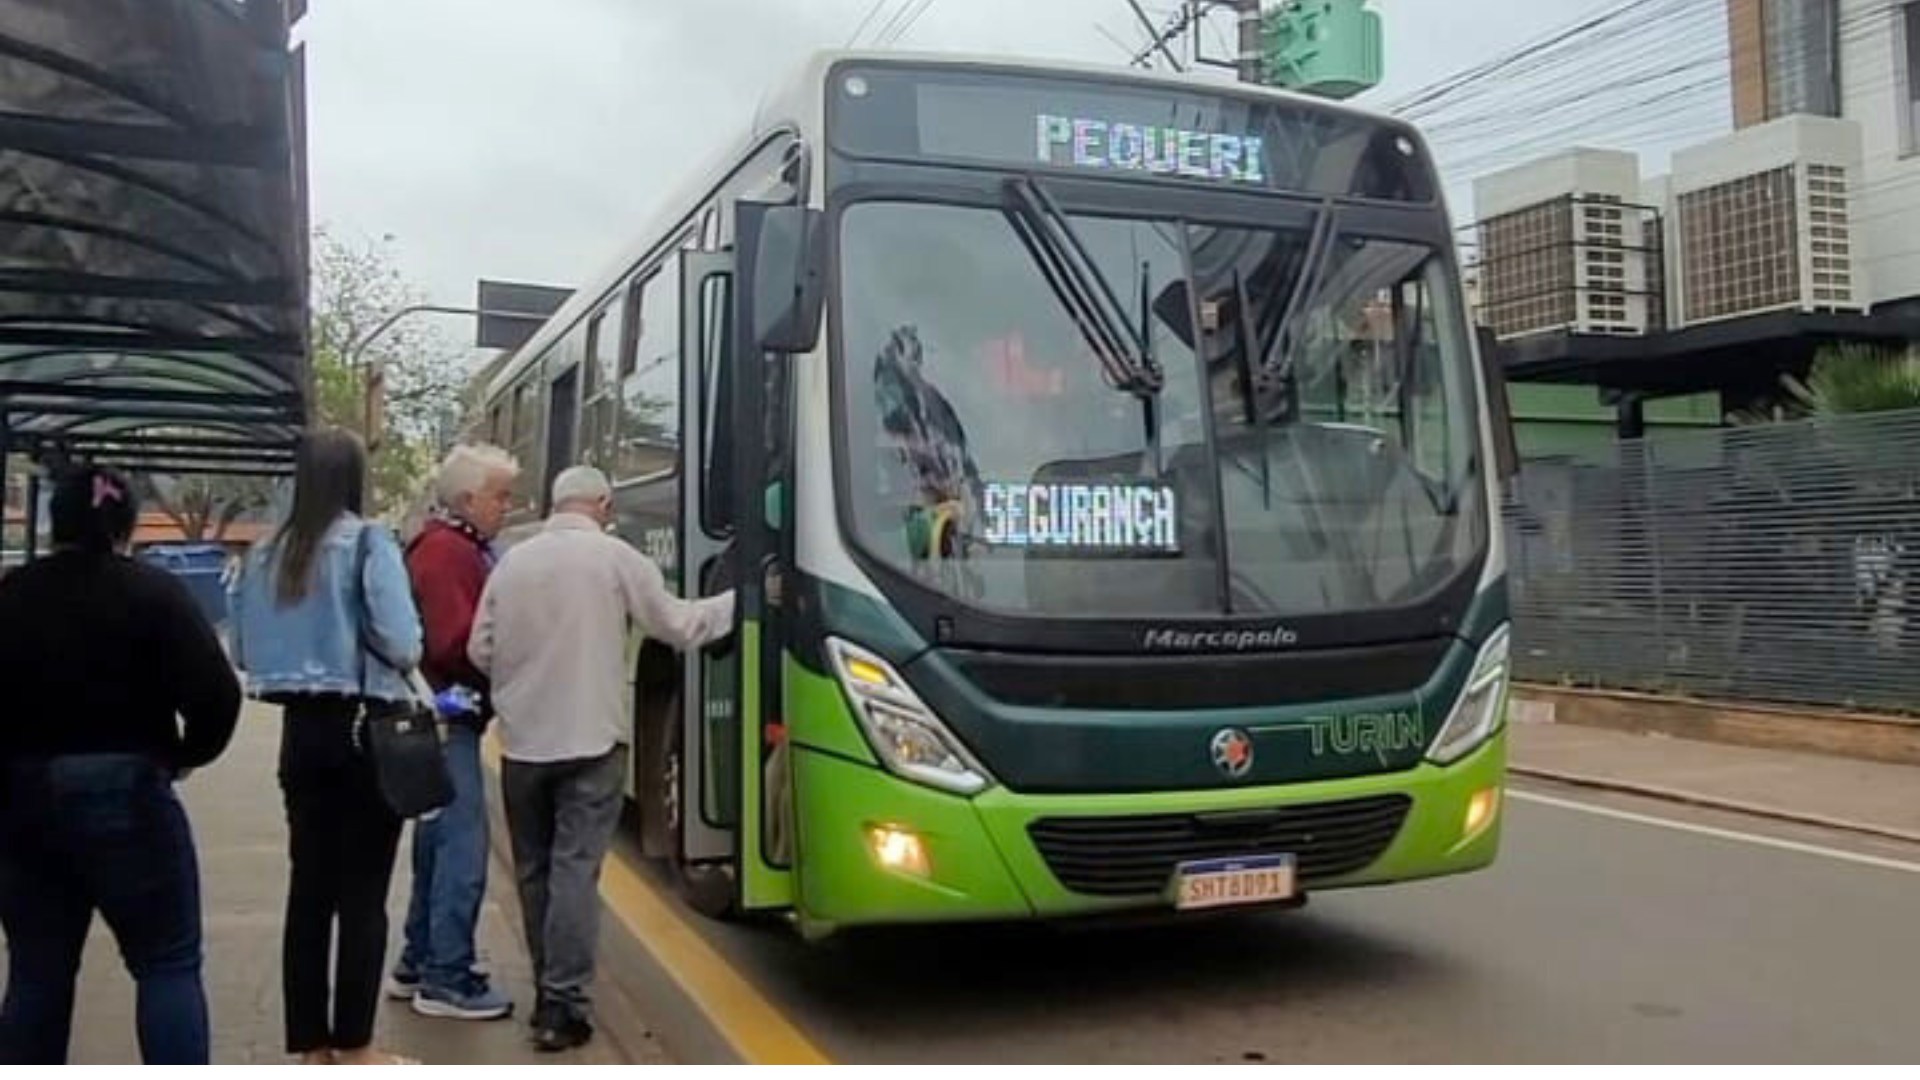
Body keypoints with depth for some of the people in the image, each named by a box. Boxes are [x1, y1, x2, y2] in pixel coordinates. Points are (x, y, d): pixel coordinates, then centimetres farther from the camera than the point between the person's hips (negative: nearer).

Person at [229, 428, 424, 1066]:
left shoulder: (267, 554, 7)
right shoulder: (368, 544, -10)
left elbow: (244, 652, 13)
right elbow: (402, 644, -16)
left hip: (301, 732, 6)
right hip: (365, 731, -5)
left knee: (309, 887, 10)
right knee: (362, 893, 1)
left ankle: (311, 1047, 17)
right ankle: (354, 1049, 7)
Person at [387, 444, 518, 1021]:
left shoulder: (460, 548, 17)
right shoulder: (447, 552, -16)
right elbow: (457, 642, -22)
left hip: (443, 717, 11)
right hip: (448, 718, -11)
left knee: (439, 845, 17)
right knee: (463, 850, -7)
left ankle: (418, 965, 26)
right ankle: (446, 980, 0)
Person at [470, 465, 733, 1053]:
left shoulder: (513, 560, 5)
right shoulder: (615, 556, -6)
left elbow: (480, 651, 7)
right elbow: (677, 625, -2)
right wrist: (736, 602, 12)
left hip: (523, 742, 4)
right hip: (591, 740, -4)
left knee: (533, 870, 14)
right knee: (575, 870, -3)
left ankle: (549, 990, 23)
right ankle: (563, 1005, -4)